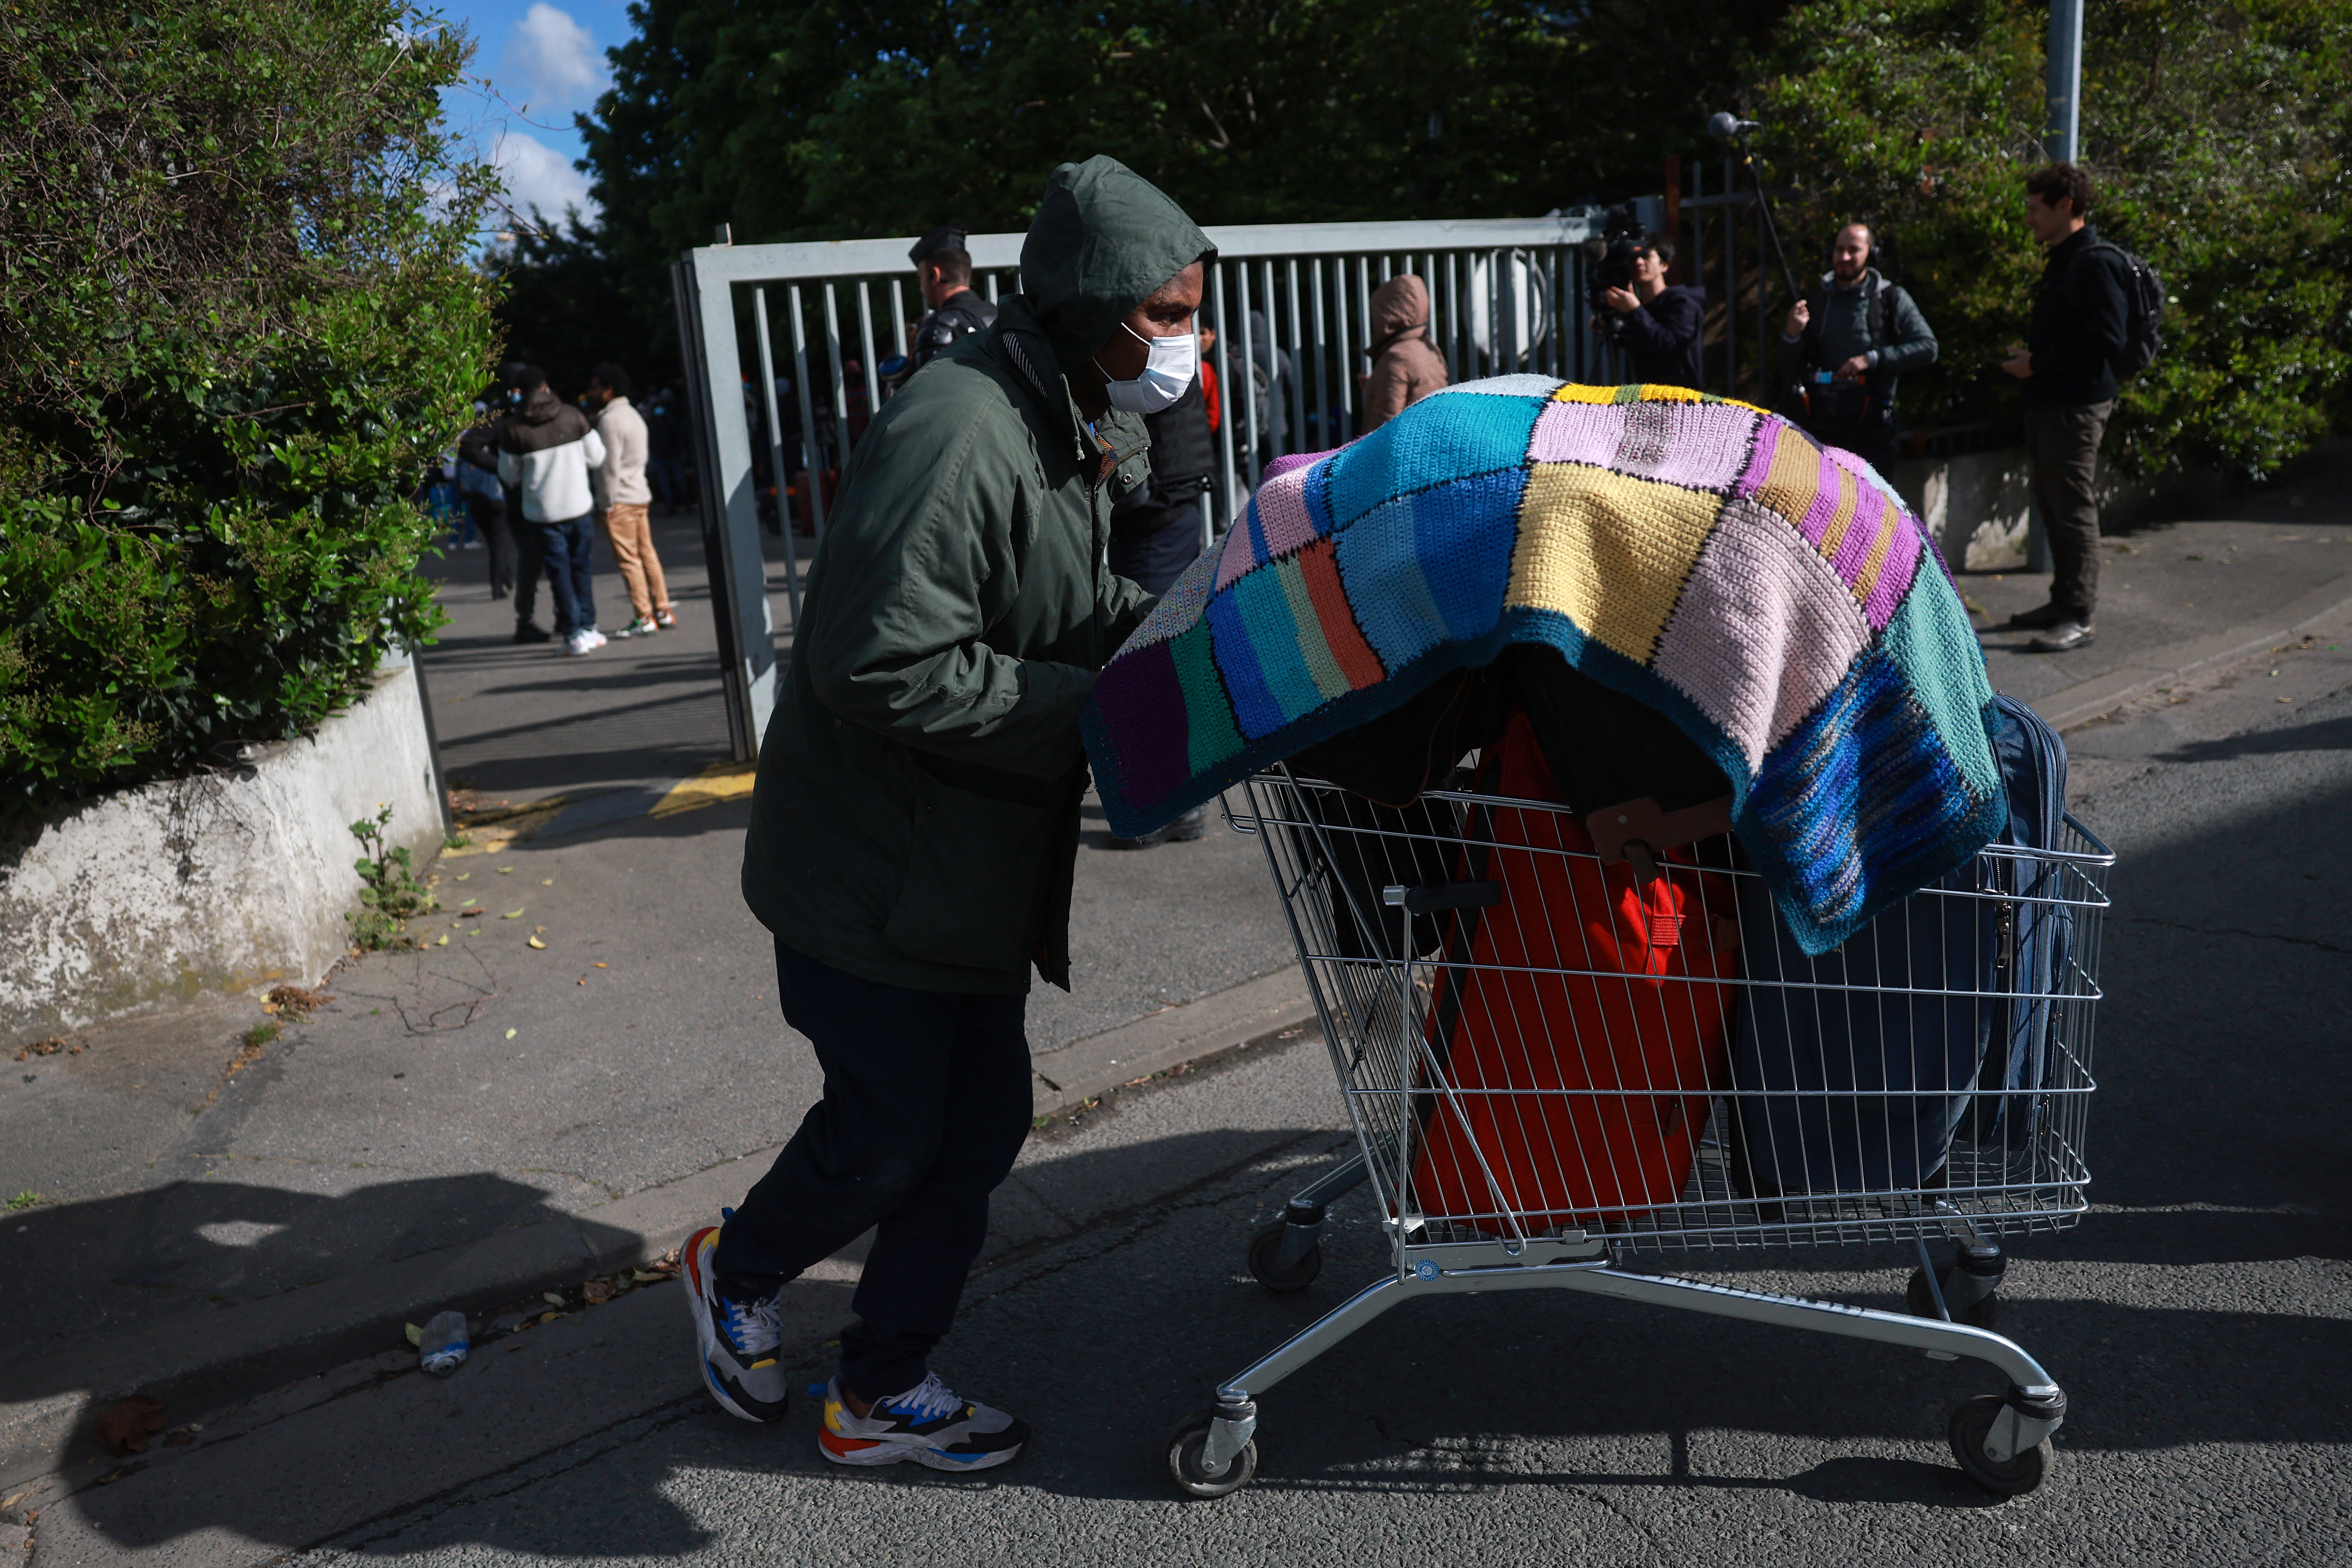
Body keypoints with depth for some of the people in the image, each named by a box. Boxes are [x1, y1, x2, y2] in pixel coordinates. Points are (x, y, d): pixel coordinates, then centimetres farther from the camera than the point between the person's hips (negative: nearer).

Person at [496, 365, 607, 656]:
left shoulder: (513, 427, -8)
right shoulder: (572, 415, -2)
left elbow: (509, 476, 0)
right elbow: (597, 458, 5)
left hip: (542, 511, -2)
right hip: (578, 505, 2)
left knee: (559, 572, 4)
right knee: (581, 569, 15)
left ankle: (574, 635, 3)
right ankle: (588, 628, 17)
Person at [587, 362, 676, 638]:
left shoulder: (610, 419, -14)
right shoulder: (633, 415, 16)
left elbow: (610, 465, -18)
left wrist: (609, 503, -15)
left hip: (620, 501, -9)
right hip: (641, 496, 9)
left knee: (628, 560, -7)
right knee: (647, 554, 11)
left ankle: (644, 620, -7)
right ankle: (663, 612, 13)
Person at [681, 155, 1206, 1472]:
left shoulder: (1067, 433, 10)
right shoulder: (957, 436, -25)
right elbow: (888, 668, -30)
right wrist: (1096, 709, -26)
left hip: (975, 865, 10)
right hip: (879, 869, -9)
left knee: (983, 1123, 13)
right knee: (888, 1133, 5)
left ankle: (882, 1394, 31)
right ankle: (737, 1273, 38)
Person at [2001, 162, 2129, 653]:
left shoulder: (2095, 263, -14)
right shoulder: (2060, 261, 17)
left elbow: (2106, 340, -20)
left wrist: (2039, 364, -17)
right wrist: (2029, 352, 11)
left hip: (2077, 405, -10)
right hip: (2046, 403, 10)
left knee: (2074, 510, -6)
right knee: (2053, 508, 15)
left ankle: (2079, 618, -2)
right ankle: (2063, 602, 25)